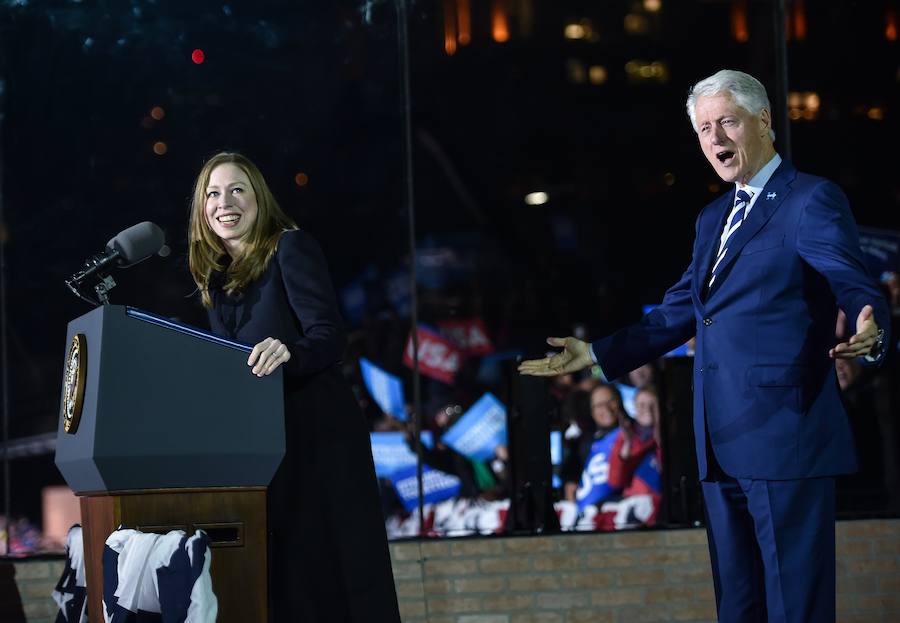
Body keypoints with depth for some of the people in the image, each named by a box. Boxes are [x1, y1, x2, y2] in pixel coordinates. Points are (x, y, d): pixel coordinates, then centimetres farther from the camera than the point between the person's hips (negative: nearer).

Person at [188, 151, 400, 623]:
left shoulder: (291, 248, -4)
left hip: (317, 438, -7)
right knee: (282, 579, 4)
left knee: (330, 572, -8)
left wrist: (287, 351, -35)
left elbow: (329, 336, -17)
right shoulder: (216, 278, 16)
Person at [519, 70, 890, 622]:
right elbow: (676, 315, 24)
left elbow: (859, 292, -15)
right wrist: (594, 354, 20)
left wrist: (870, 336, -37)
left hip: (785, 437, -8)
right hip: (723, 445, 8)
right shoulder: (714, 218, 21)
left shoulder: (813, 201, -4)